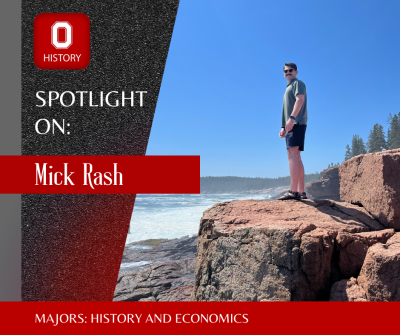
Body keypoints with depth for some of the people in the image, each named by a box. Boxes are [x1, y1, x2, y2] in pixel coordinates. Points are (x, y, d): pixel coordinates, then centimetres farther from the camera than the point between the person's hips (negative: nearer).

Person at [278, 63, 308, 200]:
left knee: (293, 155, -20)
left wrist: (291, 118, -26)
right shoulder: (288, 88, 30)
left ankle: (293, 191, -28)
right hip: (290, 126, 10)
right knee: (295, 158, 6)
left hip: (297, 123, -10)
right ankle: (301, 192, 7)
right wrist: (284, 127, 20)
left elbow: (300, 99, -14)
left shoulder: (298, 83, 4)